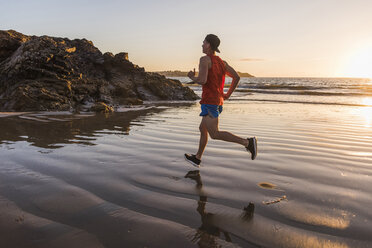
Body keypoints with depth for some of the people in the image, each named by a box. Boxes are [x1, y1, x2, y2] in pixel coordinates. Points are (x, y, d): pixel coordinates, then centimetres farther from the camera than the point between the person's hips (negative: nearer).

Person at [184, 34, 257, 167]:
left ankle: (247, 142, -18)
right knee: (202, 129, 19)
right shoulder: (222, 62, 13)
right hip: (218, 101, 9)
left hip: (209, 101, -9)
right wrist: (228, 94, 15)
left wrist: (192, 77, -2)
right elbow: (237, 77, 9)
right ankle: (197, 158, 29)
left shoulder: (205, 59, -11)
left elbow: (202, 80, -23)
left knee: (215, 134, -10)